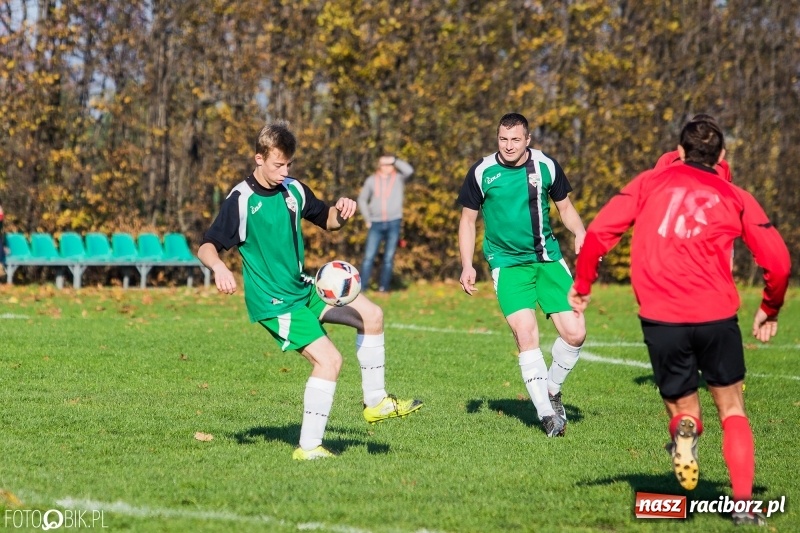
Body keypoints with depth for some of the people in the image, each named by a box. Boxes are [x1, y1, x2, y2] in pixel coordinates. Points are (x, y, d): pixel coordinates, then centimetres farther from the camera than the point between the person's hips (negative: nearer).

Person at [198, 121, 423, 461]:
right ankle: (308, 447, -13)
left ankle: (375, 402, 18)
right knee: (329, 359, -19)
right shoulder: (241, 200, -16)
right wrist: (219, 268, -39)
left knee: (372, 315, 7)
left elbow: (327, 221, 19)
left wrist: (341, 212, -5)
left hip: (303, 290, 8)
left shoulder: (293, 190, 4)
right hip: (274, 303, -8)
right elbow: (206, 247, -17)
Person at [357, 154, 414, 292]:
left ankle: (383, 288, 5)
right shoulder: (371, 180, 9)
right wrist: (367, 219, 7)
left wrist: (394, 160, -10)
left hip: (394, 223, -1)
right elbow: (362, 199, 15)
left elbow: (409, 170, -17)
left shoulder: (398, 178, 4)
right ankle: (361, 286, -7)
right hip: (376, 224, 1)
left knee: (388, 258, 1)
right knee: (368, 257, -6)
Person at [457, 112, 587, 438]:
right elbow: (468, 219, 6)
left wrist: (579, 232, -7)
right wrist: (467, 266, -3)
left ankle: (552, 390, 22)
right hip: (508, 263, -2)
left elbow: (564, 206, 13)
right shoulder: (481, 172, -4)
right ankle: (546, 413, -8)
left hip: (548, 260, 2)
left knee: (575, 333, -6)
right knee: (526, 335, -18)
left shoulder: (547, 166, -1)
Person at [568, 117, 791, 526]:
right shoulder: (736, 198, 12)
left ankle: (684, 431, -20)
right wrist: (770, 310, 22)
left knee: (683, 411, 16)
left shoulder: (650, 182, 13)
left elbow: (598, 232, 4)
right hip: (716, 316, 0)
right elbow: (777, 261, 6)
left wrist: (582, 284, 16)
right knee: (732, 411, 15)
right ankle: (743, 504, -1)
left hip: (660, 319, 0)